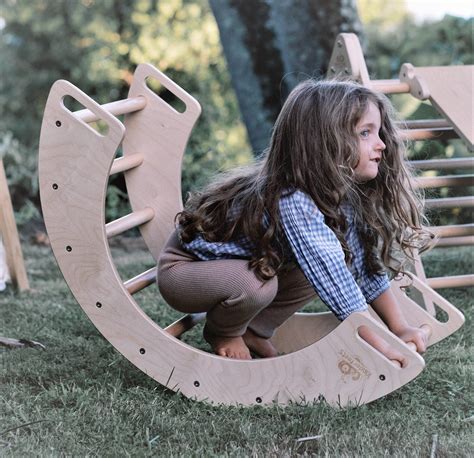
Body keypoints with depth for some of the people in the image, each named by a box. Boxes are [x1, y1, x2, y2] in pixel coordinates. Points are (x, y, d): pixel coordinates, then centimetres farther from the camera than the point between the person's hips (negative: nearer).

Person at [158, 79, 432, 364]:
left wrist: (401, 328, -8)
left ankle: (253, 330, 7)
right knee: (257, 284, -34)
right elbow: (335, 284, -37)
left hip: (241, 265, 8)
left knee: (318, 268, -8)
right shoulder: (293, 202, -36)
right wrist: (380, 347, -32)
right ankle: (223, 334, -2)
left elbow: (366, 264, -4)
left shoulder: (342, 191, -10)